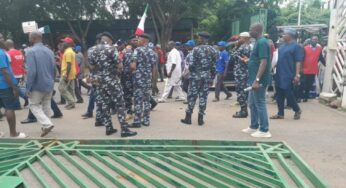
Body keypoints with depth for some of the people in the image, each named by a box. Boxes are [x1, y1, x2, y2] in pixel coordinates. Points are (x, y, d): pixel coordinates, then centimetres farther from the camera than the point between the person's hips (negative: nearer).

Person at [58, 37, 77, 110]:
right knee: (70, 89, 11)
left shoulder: (68, 52, -17)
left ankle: (71, 102, -5)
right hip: (71, 74, 10)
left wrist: (66, 75, -24)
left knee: (62, 88, -5)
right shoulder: (71, 51, 16)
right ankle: (71, 103, 15)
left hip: (67, 74, -10)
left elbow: (69, 65, -23)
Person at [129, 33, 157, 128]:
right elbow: (154, 68, 9)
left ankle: (137, 121, 2)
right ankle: (146, 120, 15)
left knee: (138, 100, -2)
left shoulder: (138, 50, -9)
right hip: (148, 79, 6)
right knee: (147, 99, 11)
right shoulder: (152, 52, 9)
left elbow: (133, 66, -16)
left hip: (139, 79, -6)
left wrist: (134, 70, 5)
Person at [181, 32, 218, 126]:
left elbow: (192, 64, -14)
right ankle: (200, 118, 10)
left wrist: (189, 69, 7)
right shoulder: (213, 50, 5)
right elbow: (214, 65, 4)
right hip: (207, 76, 4)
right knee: (203, 97, 8)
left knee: (192, 96, 4)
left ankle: (188, 118, 10)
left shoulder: (196, 49, -11)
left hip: (196, 75, -4)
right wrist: (212, 76, 11)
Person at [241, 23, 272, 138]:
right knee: (252, 104, 16)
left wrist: (257, 80, -28)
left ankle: (264, 130, 7)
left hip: (259, 80, -10)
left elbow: (264, 62, -24)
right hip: (254, 79, 10)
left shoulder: (262, 42, -16)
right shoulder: (259, 42, 15)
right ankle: (254, 127, 27)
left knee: (260, 104, -3)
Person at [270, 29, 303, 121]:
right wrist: (275, 70, 16)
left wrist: (297, 75, -19)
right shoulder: (282, 45, 15)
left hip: (288, 75, -7)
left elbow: (298, 61, -12)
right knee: (279, 95, 8)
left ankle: (297, 110, 19)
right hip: (279, 75, 7)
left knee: (289, 95, -3)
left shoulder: (296, 46, -7)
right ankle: (280, 113, 16)